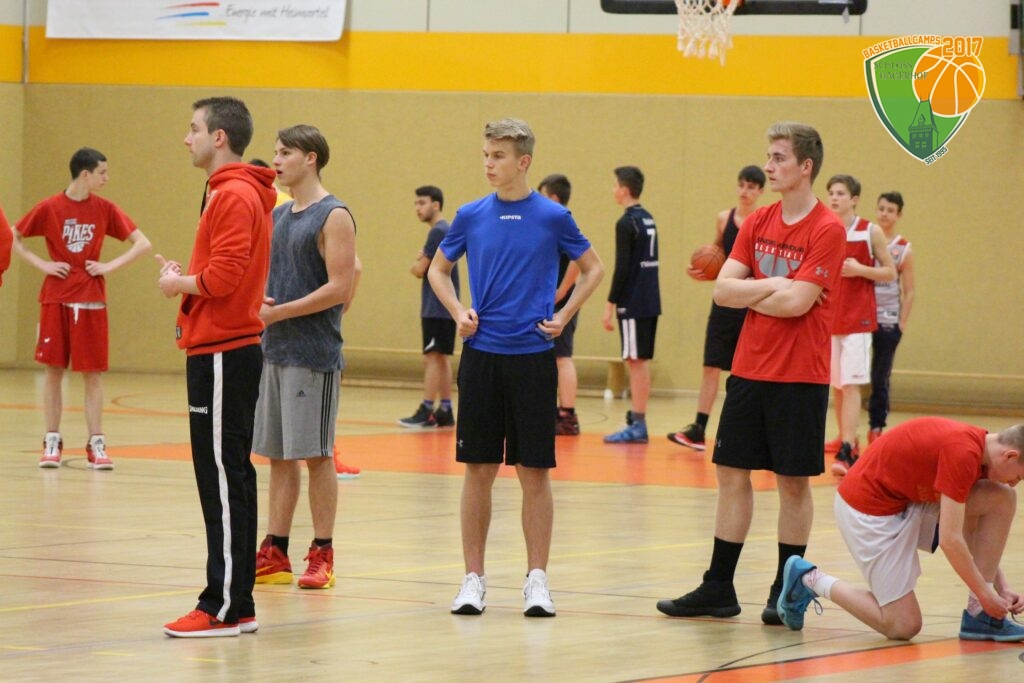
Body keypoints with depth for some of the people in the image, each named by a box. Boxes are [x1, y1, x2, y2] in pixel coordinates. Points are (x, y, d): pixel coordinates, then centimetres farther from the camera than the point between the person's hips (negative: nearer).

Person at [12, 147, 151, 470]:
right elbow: (14, 238, 5)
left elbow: (142, 243, 2)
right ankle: (52, 443, 9)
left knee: (93, 372, 0)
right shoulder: (49, 208, -3)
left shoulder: (105, 209, 1)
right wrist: (42, 264, -6)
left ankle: (96, 445, 3)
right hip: (56, 298, -1)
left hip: (91, 299, 1)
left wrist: (110, 266, -8)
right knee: (54, 368, 2)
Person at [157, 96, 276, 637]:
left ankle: (226, 607, -6)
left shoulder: (234, 196, -14)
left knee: (223, 477, -8)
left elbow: (224, 276, -22)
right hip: (223, 348, 11)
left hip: (222, 354, -11)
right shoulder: (231, 192, 18)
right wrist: (185, 279, 6)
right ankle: (236, 605, 16)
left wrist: (178, 284, -6)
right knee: (229, 477, 12)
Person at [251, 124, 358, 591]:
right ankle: (275, 554, 13)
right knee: (278, 455, 9)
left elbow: (339, 287, -16)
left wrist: (279, 312, -16)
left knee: (316, 454, -3)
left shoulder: (333, 217, -10)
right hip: (274, 349, 8)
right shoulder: (277, 216, 14)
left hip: (313, 354, -8)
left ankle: (322, 555, 3)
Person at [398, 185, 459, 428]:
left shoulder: (437, 232, -13)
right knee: (441, 358, 11)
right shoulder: (445, 230, 17)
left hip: (437, 308, -10)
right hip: (444, 306, 10)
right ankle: (445, 411, 13)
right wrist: (421, 262, -2)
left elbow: (419, 270, -14)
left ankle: (426, 411, -11)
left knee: (433, 357, -10)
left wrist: (416, 265, 7)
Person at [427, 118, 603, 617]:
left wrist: (564, 315, -2)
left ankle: (537, 579, 6)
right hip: (481, 355, 2)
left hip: (532, 356, -2)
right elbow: (439, 268, 17)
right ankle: (473, 578, 10)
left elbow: (592, 268, 10)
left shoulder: (552, 217, -3)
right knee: (478, 469, 4)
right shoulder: (471, 216, 3)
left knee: (534, 472, 0)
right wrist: (457, 311, 1)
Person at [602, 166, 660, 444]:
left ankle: (637, 424, -7)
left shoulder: (627, 224, -13)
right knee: (642, 361, 12)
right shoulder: (648, 220, 13)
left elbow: (622, 268, -17)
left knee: (636, 361, -7)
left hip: (633, 303, -9)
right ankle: (638, 417, 16)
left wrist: (611, 304, -14)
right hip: (650, 301, 9)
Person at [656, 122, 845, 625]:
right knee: (731, 473, 6)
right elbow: (723, 289, 1)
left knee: (793, 481, 1)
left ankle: (787, 591, 11)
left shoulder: (827, 230, -11)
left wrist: (749, 293, -5)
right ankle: (718, 589, 12)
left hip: (799, 376, -6)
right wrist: (773, 285, -12)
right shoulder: (757, 223, 8)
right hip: (749, 370, 6)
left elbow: (796, 302, -19)